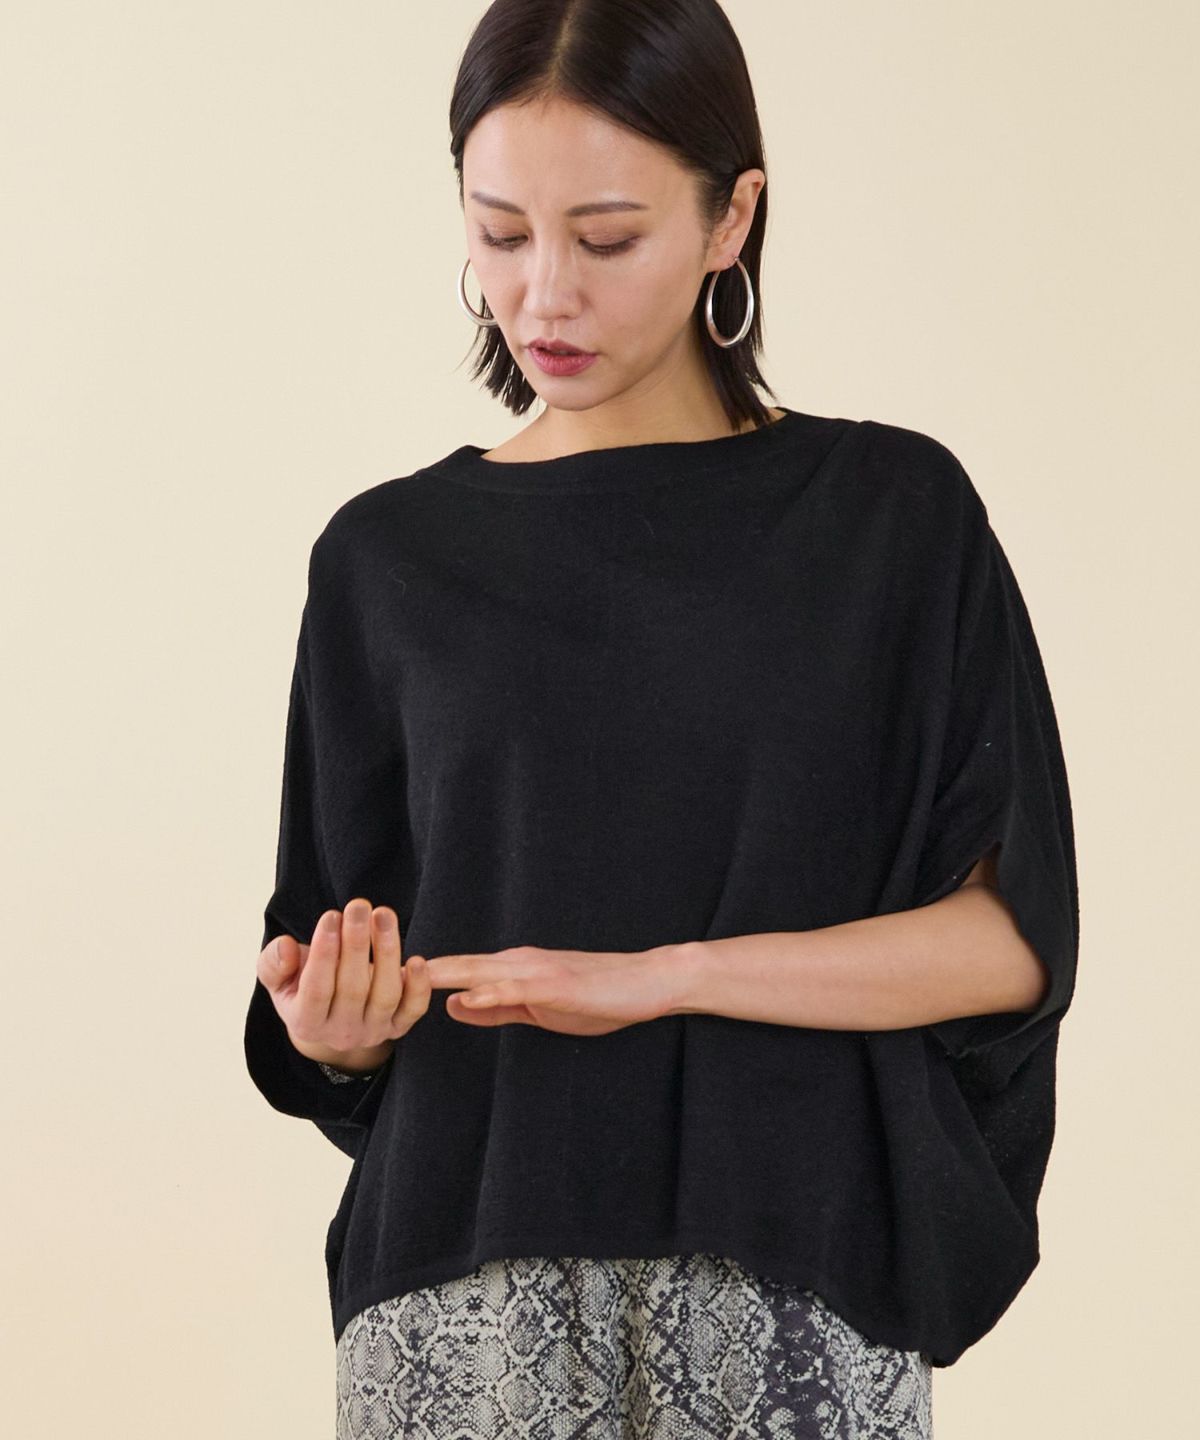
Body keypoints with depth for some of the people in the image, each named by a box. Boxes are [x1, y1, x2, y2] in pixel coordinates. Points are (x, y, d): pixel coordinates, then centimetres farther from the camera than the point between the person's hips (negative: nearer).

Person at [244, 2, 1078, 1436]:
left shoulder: (892, 513, 1)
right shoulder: (392, 558, 6)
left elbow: (1014, 937, -6)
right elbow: (334, 1026, 9)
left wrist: (657, 975, -16)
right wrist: (334, 1027, -14)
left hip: (796, 1278, -1)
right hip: (469, 1287, 1)